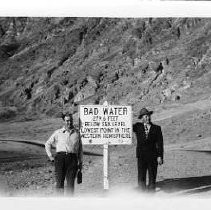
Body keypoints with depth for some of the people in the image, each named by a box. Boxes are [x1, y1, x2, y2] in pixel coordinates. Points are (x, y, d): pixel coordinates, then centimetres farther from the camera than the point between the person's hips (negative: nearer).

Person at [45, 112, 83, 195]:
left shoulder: (76, 133, 16)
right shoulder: (58, 132, 11)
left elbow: (80, 148, 21)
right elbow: (48, 144, 19)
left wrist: (80, 162, 16)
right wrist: (50, 156, 10)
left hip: (72, 158, 1)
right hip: (60, 157, -1)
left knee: (70, 181, -6)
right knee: (59, 181, -9)